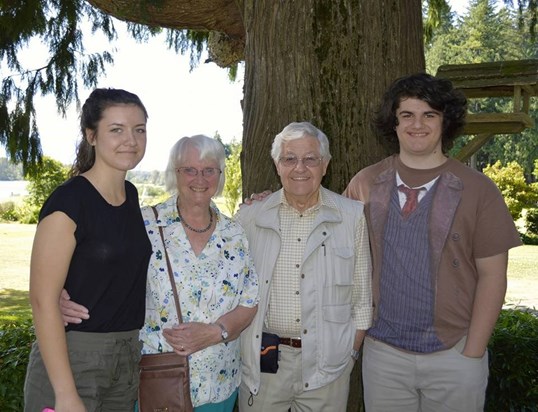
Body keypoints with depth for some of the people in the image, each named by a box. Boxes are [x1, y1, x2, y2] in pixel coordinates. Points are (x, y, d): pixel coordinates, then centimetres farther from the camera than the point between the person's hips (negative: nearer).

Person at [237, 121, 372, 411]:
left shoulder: (352, 216, 1)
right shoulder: (249, 218, 2)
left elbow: (362, 294, 4)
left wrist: (352, 352, 1)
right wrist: (239, 350, 3)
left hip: (326, 363, 0)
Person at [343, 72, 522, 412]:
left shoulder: (478, 189, -5)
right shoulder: (365, 184, 1)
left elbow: (492, 275, -4)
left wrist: (472, 354, -7)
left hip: (454, 354, -1)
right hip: (383, 351, 2)